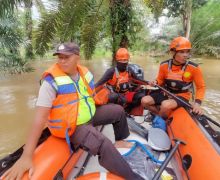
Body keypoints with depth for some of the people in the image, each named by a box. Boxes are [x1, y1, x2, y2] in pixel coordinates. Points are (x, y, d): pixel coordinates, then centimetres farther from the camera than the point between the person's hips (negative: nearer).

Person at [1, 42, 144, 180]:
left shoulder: (85, 73, -3)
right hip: (72, 126, -7)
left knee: (119, 110, 13)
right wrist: (26, 156, -29)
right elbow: (41, 117, -28)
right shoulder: (52, 81, -23)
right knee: (105, 147, -27)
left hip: (89, 115, 8)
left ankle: (120, 140, 35)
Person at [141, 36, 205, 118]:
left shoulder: (194, 68, -14)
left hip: (182, 96, -3)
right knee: (145, 101, -14)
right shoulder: (164, 65, -8)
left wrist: (197, 102, -19)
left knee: (166, 105, -34)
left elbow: (201, 87, -4)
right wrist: (155, 82, -17)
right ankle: (160, 115, 7)